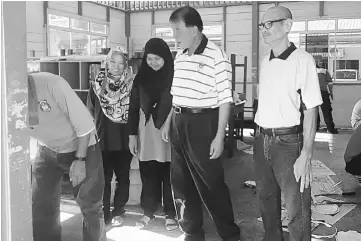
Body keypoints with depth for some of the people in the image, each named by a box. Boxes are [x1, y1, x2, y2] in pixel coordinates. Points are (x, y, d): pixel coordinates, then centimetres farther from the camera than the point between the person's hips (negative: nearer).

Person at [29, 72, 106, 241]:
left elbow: (84, 123, -23)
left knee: (90, 206, 1)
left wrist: (79, 160, -21)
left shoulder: (52, 84, -32)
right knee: (40, 206, 7)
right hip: (47, 151, 5)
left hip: (82, 147, -4)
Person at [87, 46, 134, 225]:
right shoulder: (97, 84, 0)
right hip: (102, 140, 0)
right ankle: (104, 214, 17)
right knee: (103, 179, 6)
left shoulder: (131, 85, -3)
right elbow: (90, 113, 4)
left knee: (123, 177, 9)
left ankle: (118, 212, 24)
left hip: (124, 140, 0)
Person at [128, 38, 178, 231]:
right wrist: (132, 134, 4)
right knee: (148, 173, 9)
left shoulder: (174, 76, -6)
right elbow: (133, 107, 7)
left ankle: (170, 214, 19)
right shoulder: (141, 77, 3)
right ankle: (148, 211, 25)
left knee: (169, 174, 4)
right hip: (146, 132, 3)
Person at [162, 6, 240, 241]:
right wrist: (169, 122, 19)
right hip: (179, 123, 8)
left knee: (211, 184, 2)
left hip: (202, 124, -8)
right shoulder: (180, 56, 11)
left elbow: (225, 99, -14)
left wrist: (220, 136, -16)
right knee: (181, 182, 13)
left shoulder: (216, 56, -13)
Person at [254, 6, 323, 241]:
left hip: (288, 141, -7)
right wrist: (259, 137, 9)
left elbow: (311, 110, -13)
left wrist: (306, 155, -17)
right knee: (266, 198, 18)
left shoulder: (302, 60, -11)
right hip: (262, 140, 7)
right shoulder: (265, 61, 10)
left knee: (297, 209, 1)